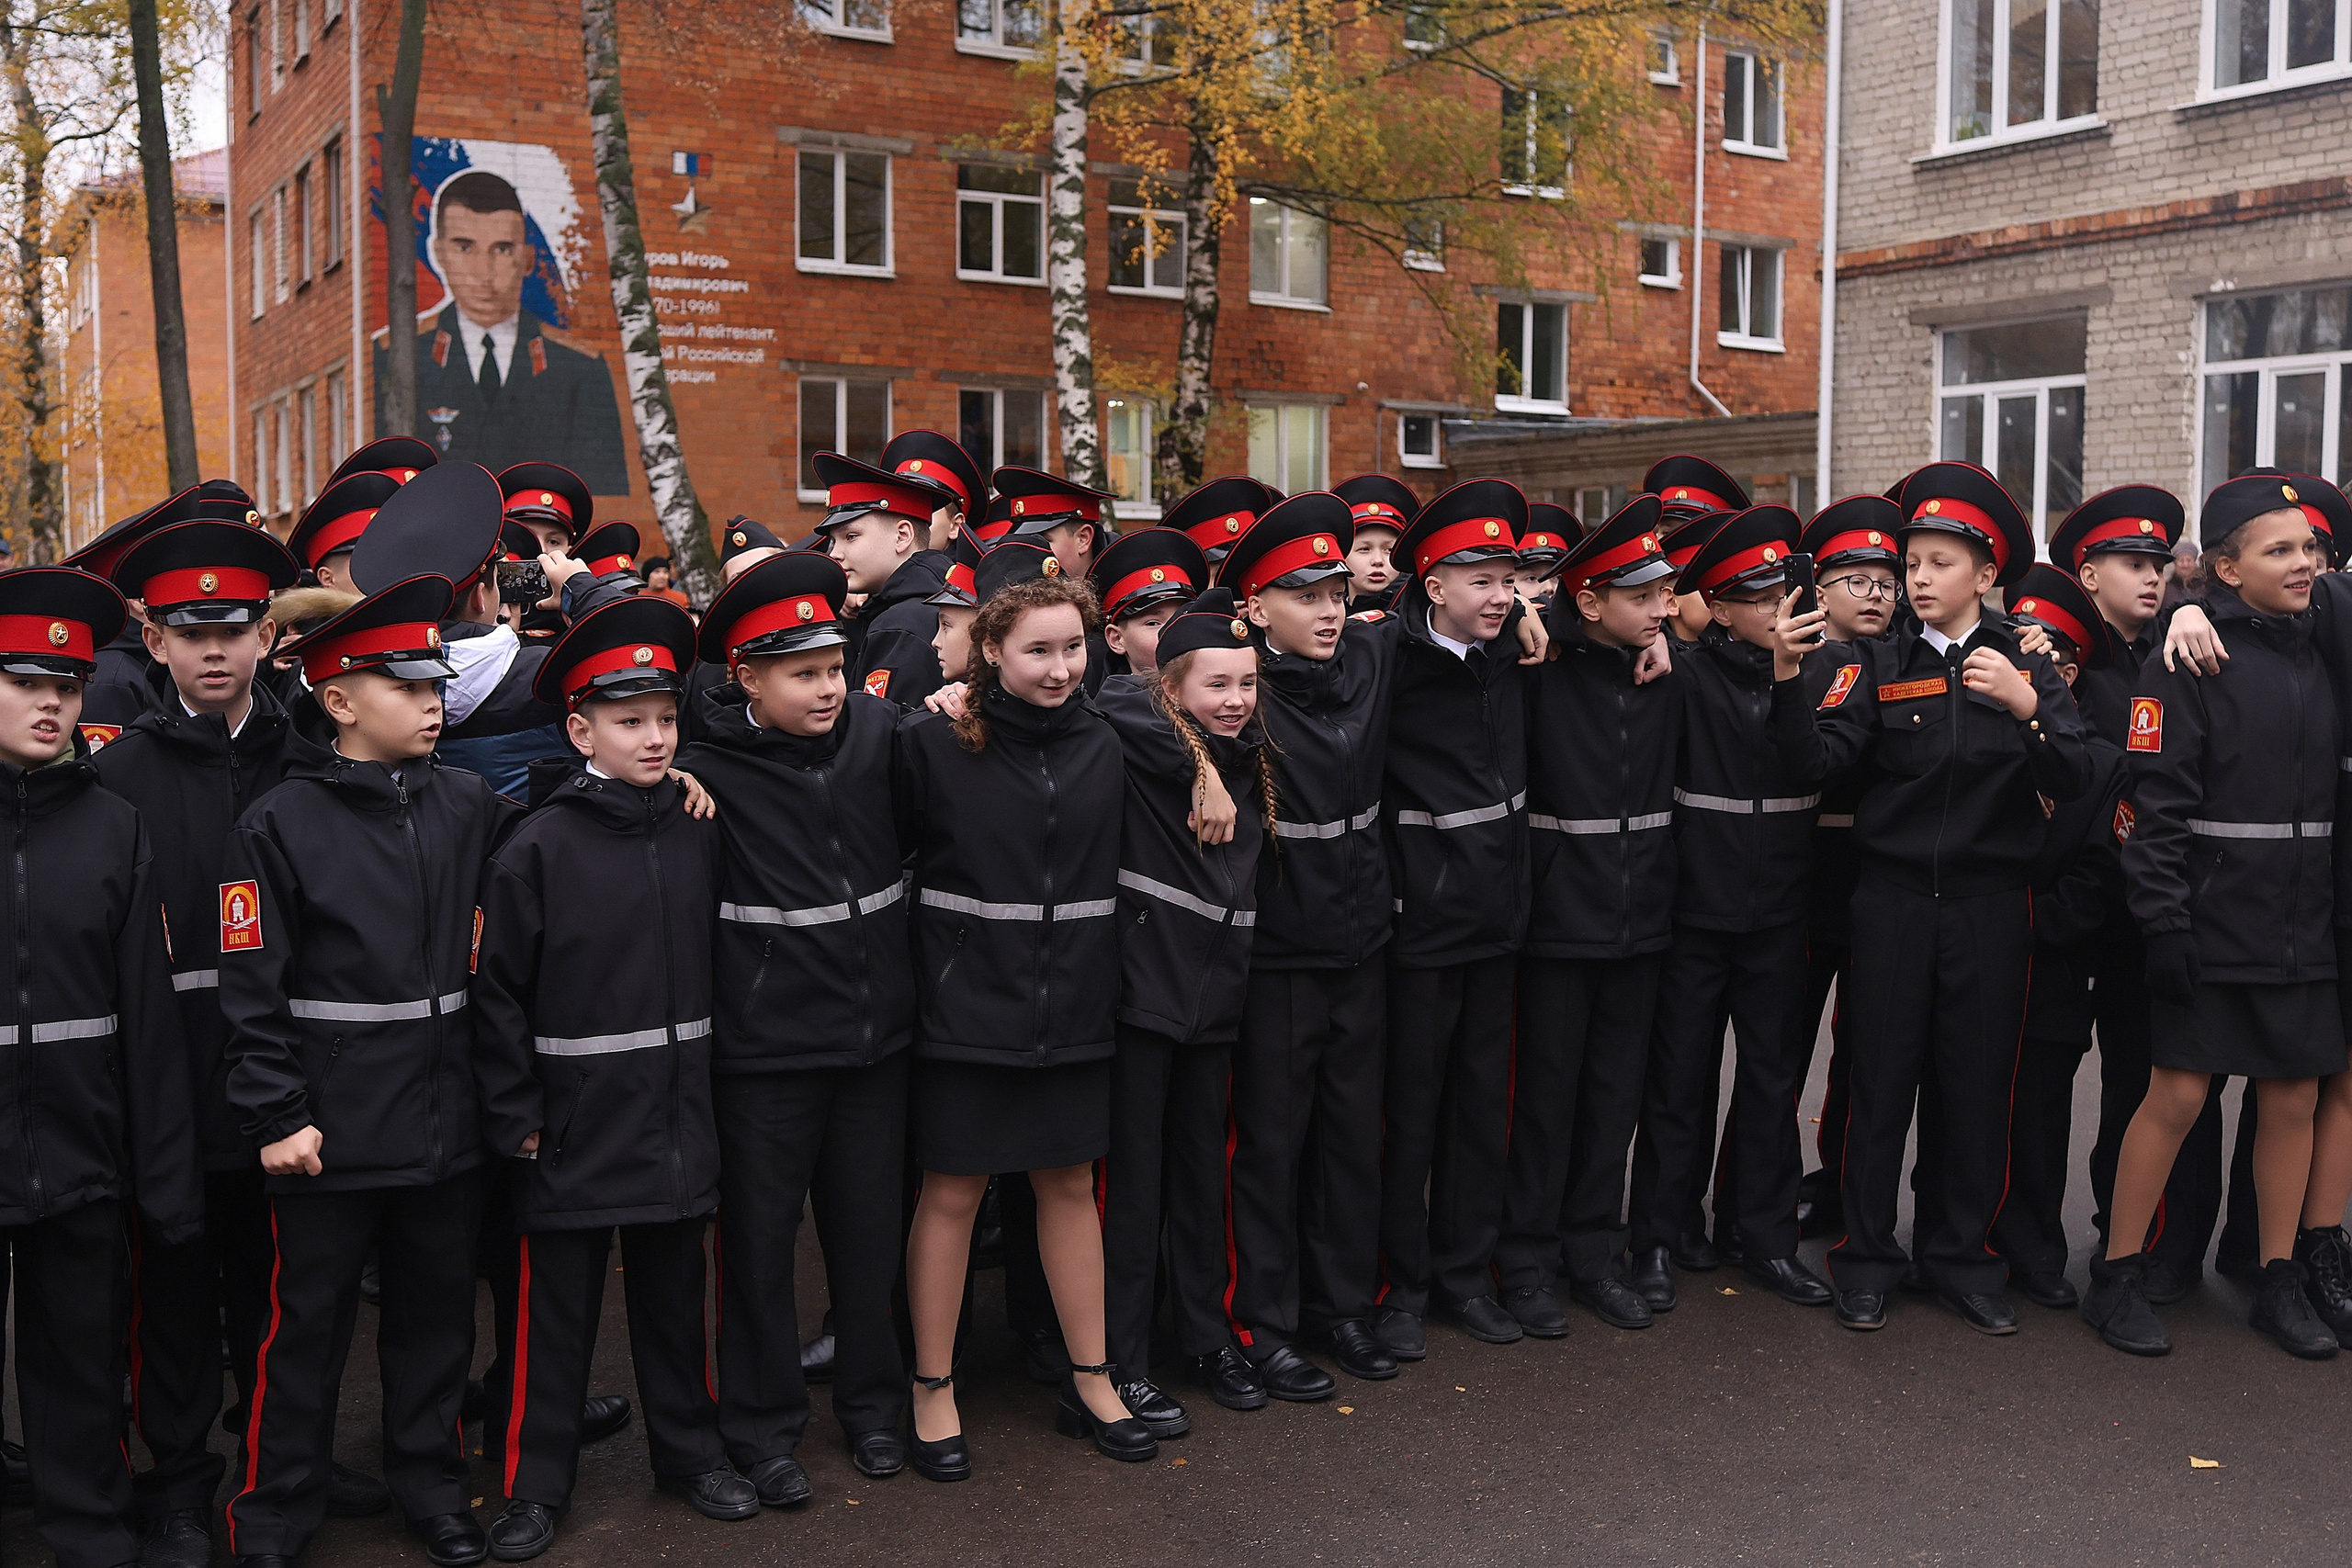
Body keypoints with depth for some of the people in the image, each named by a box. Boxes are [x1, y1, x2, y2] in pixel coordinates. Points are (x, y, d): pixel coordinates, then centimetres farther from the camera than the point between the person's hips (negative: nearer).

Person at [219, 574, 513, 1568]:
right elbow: (251, 986, -7)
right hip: (333, 1127, -4)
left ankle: (430, 1481, 34)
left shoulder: (468, 806, 4)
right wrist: (274, 1115, -10)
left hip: (448, 1114, 4)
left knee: (437, 1307, 16)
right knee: (307, 1322, 8)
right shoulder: (279, 824, -7)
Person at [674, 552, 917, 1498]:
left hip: (877, 1030, 4)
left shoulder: (880, 733, 0)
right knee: (759, 1237, 10)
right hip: (764, 1041, -3)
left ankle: (872, 1401, 35)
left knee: (869, 1227, 16)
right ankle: (762, 1425, 27)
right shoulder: (708, 762, -11)